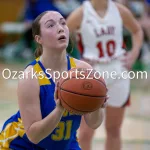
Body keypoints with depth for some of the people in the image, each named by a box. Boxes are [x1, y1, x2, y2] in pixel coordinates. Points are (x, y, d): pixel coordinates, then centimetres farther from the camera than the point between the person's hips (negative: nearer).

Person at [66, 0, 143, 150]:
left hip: (118, 73, 4)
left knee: (114, 130, 13)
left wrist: (134, 54, 3)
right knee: (86, 133, -4)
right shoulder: (81, 14, -12)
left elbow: (137, 30, 17)